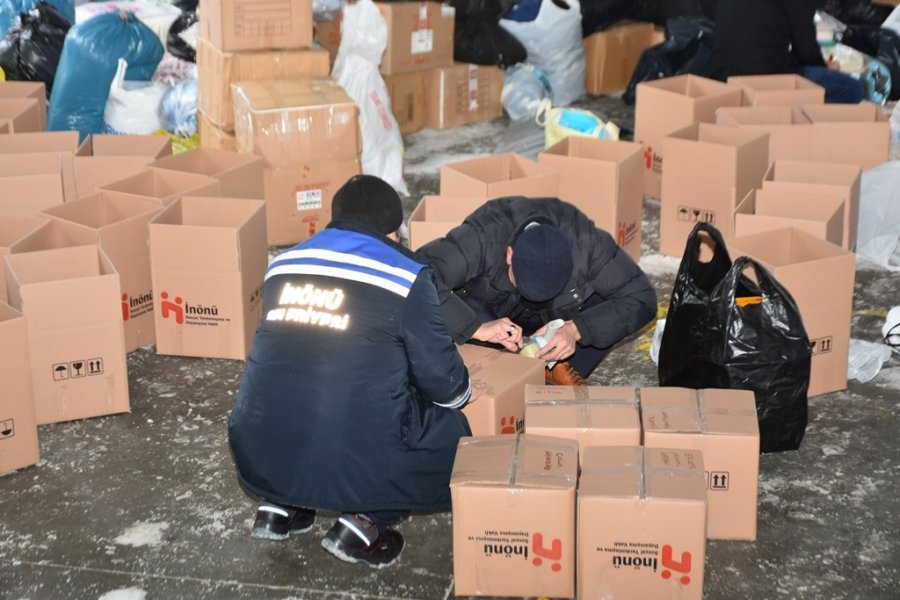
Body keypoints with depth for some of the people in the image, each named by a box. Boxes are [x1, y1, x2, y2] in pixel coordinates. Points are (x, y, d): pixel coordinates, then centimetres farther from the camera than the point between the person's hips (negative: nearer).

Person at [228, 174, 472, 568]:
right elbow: (441, 378, 2)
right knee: (451, 433, 23)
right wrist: (462, 392, 27)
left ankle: (279, 507, 17)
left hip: (260, 458, 5)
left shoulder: (283, 265, 12)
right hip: (357, 463, -5)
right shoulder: (407, 277, -2)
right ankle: (365, 522, 3)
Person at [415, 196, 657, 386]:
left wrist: (578, 329, -39)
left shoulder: (586, 241, -31)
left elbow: (641, 298, -26)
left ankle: (559, 368, -4)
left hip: (555, 320, 2)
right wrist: (476, 327, -56)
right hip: (489, 315, -2)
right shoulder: (483, 238, -37)